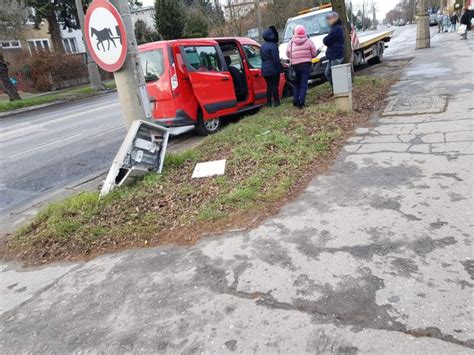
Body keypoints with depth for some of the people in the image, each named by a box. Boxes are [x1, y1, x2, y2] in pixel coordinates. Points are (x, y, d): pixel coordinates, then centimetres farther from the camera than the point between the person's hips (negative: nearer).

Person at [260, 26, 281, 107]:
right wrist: (279, 68, -11)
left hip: (265, 70, 7)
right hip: (273, 69, -7)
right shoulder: (273, 45, -13)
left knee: (269, 86, 11)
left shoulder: (263, 46, 12)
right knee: (275, 86, 0)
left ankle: (269, 103, 12)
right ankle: (276, 102, 3)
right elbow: (276, 59, -16)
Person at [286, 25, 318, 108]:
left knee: (296, 84, 15)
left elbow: (288, 54, -1)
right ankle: (301, 102, -8)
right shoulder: (308, 41, 0)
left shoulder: (291, 42, 1)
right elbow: (314, 53, 1)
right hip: (306, 64, -1)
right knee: (304, 84, -1)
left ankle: (295, 101, 9)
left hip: (295, 65, 2)